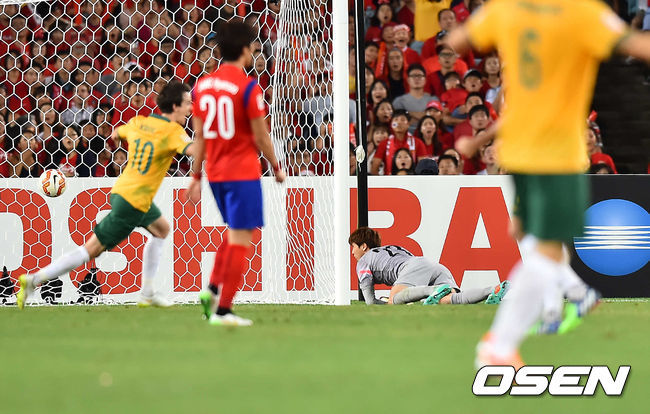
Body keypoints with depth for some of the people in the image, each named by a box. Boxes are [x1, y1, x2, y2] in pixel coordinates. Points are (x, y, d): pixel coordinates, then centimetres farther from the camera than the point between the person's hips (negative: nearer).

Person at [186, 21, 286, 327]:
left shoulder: (202, 85, 5)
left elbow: (199, 135, 9)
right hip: (243, 173, -7)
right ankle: (223, 310, -4)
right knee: (240, 240, -2)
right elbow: (260, 136, -10)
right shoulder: (248, 88, -14)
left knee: (234, 231, 23)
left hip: (215, 172, 7)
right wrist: (276, 168, 4)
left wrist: (196, 175, 14)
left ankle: (213, 289, 8)